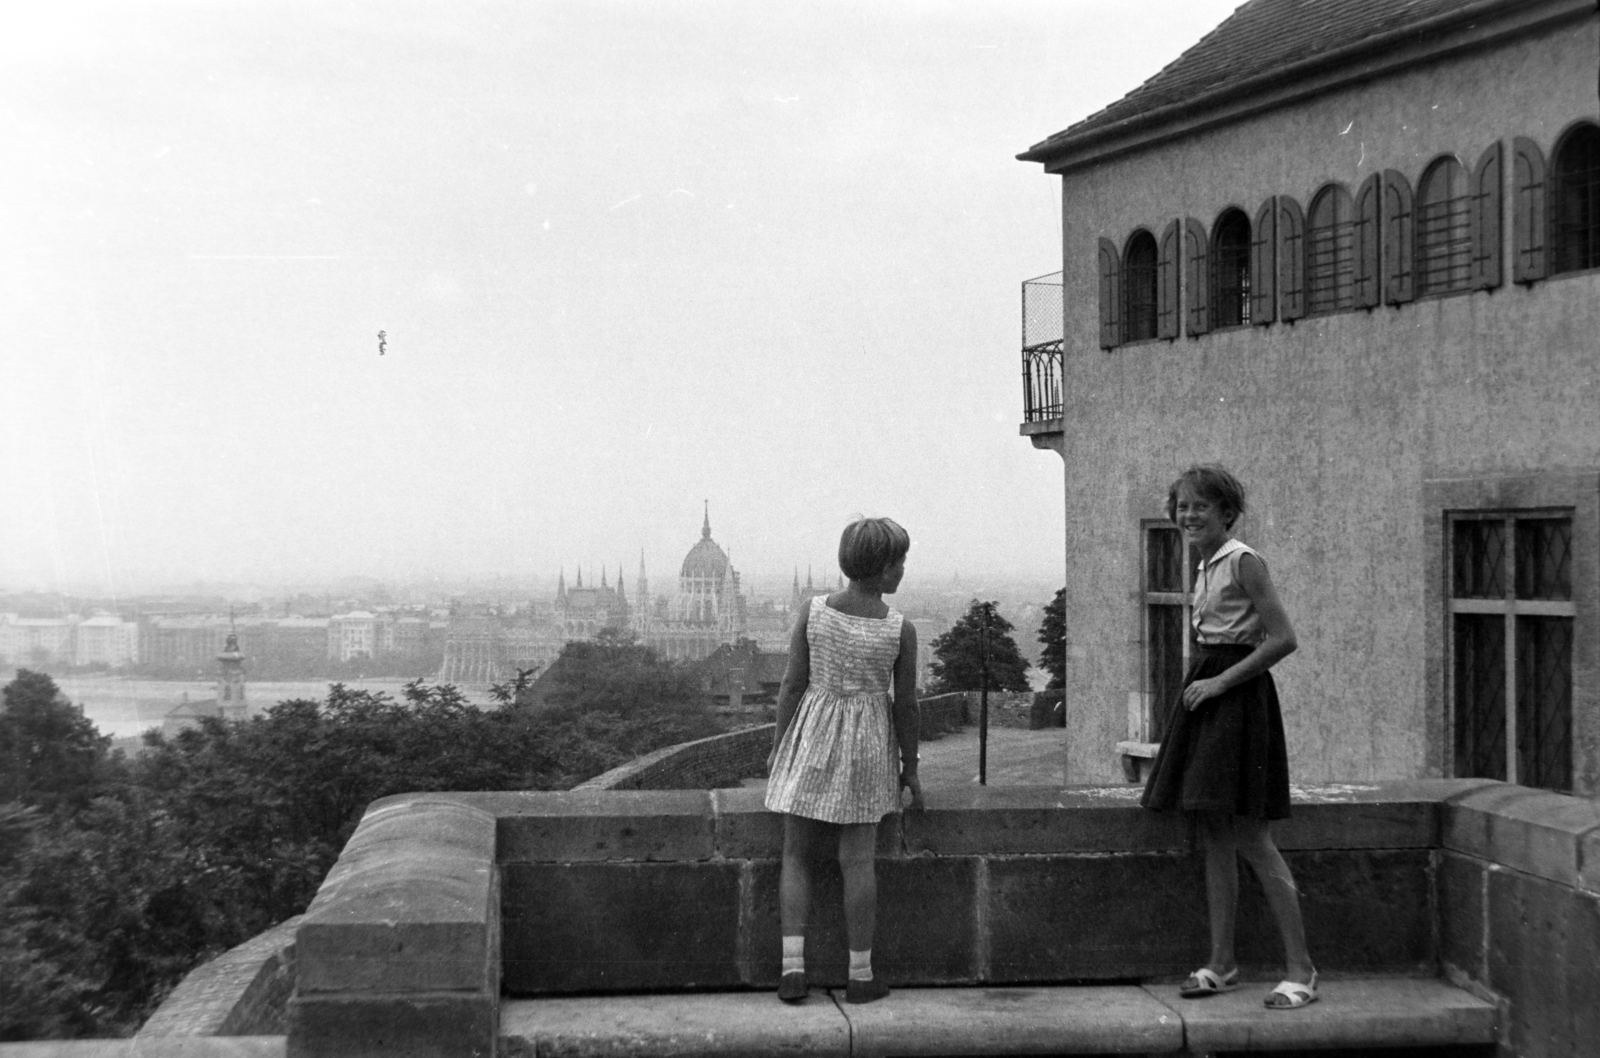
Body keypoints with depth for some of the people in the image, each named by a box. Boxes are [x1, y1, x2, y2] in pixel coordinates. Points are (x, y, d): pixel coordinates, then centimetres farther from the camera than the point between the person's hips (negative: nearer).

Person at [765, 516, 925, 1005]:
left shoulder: (813, 611, -9)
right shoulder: (902, 630, -10)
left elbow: (792, 684, -6)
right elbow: (906, 704, -5)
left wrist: (777, 747, 4)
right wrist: (910, 767, 6)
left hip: (810, 739, 1)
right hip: (868, 744, -1)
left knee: (796, 855, 8)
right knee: (858, 860, 5)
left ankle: (792, 966, -3)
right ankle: (860, 975, 9)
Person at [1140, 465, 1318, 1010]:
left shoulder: (1243, 561, -12)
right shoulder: (1206, 566, 15)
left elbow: (1283, 638, -17)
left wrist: (1220, 680, -17)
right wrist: (1201, 682, 11)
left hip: (1238, 698, -9)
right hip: (1206, 692, 9)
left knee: (1249, 836, -9)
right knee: (1214, 836, 10)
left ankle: (1301, 969, -4)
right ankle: (1221, 964, 17)